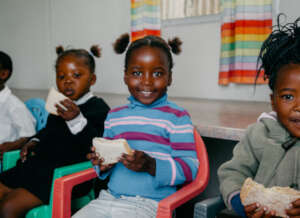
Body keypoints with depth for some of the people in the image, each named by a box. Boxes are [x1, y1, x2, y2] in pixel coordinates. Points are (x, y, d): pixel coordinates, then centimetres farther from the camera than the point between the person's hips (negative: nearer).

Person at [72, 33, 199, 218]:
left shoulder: (176, 117, -3)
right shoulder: (114, 116, 13)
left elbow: (190, 167, -7)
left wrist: (151, 166, -23)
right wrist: (104, 165, -2)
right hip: (110, 197, 5)